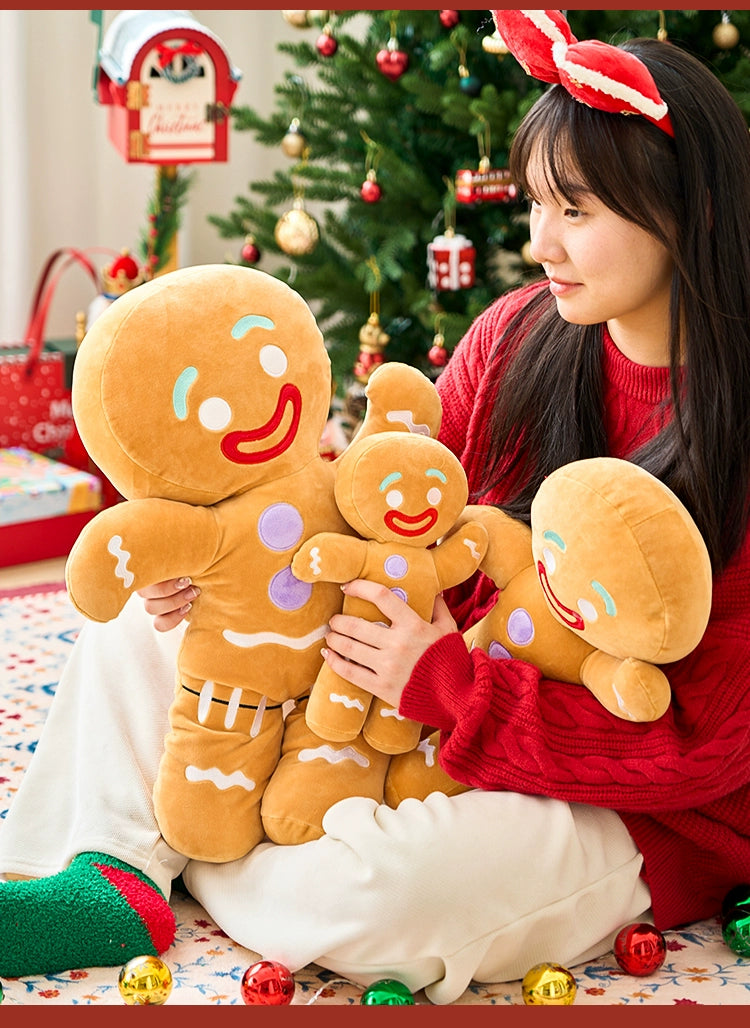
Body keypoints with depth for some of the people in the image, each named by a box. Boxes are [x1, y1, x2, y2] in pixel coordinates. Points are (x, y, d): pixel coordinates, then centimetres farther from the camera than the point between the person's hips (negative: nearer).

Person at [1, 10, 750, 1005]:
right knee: (144, 616, 1)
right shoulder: (516, 335, -4)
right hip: (438, 721, 6)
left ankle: (185, 859, -5)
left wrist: (454, 689, -29)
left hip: (641, 820, -6)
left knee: (396, 884, -36)